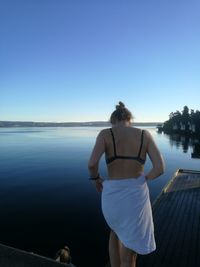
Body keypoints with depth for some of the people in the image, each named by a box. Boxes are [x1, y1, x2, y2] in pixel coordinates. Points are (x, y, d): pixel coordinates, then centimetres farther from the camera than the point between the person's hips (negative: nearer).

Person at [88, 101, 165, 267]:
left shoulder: (105, 134, -4)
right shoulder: (145, 135, 0)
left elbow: (92, 163, -19)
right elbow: (160, 168, -8)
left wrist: (96, 179, 3)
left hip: (112, 197, 1)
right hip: (136, 197, 0)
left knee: (116, 230, 36)